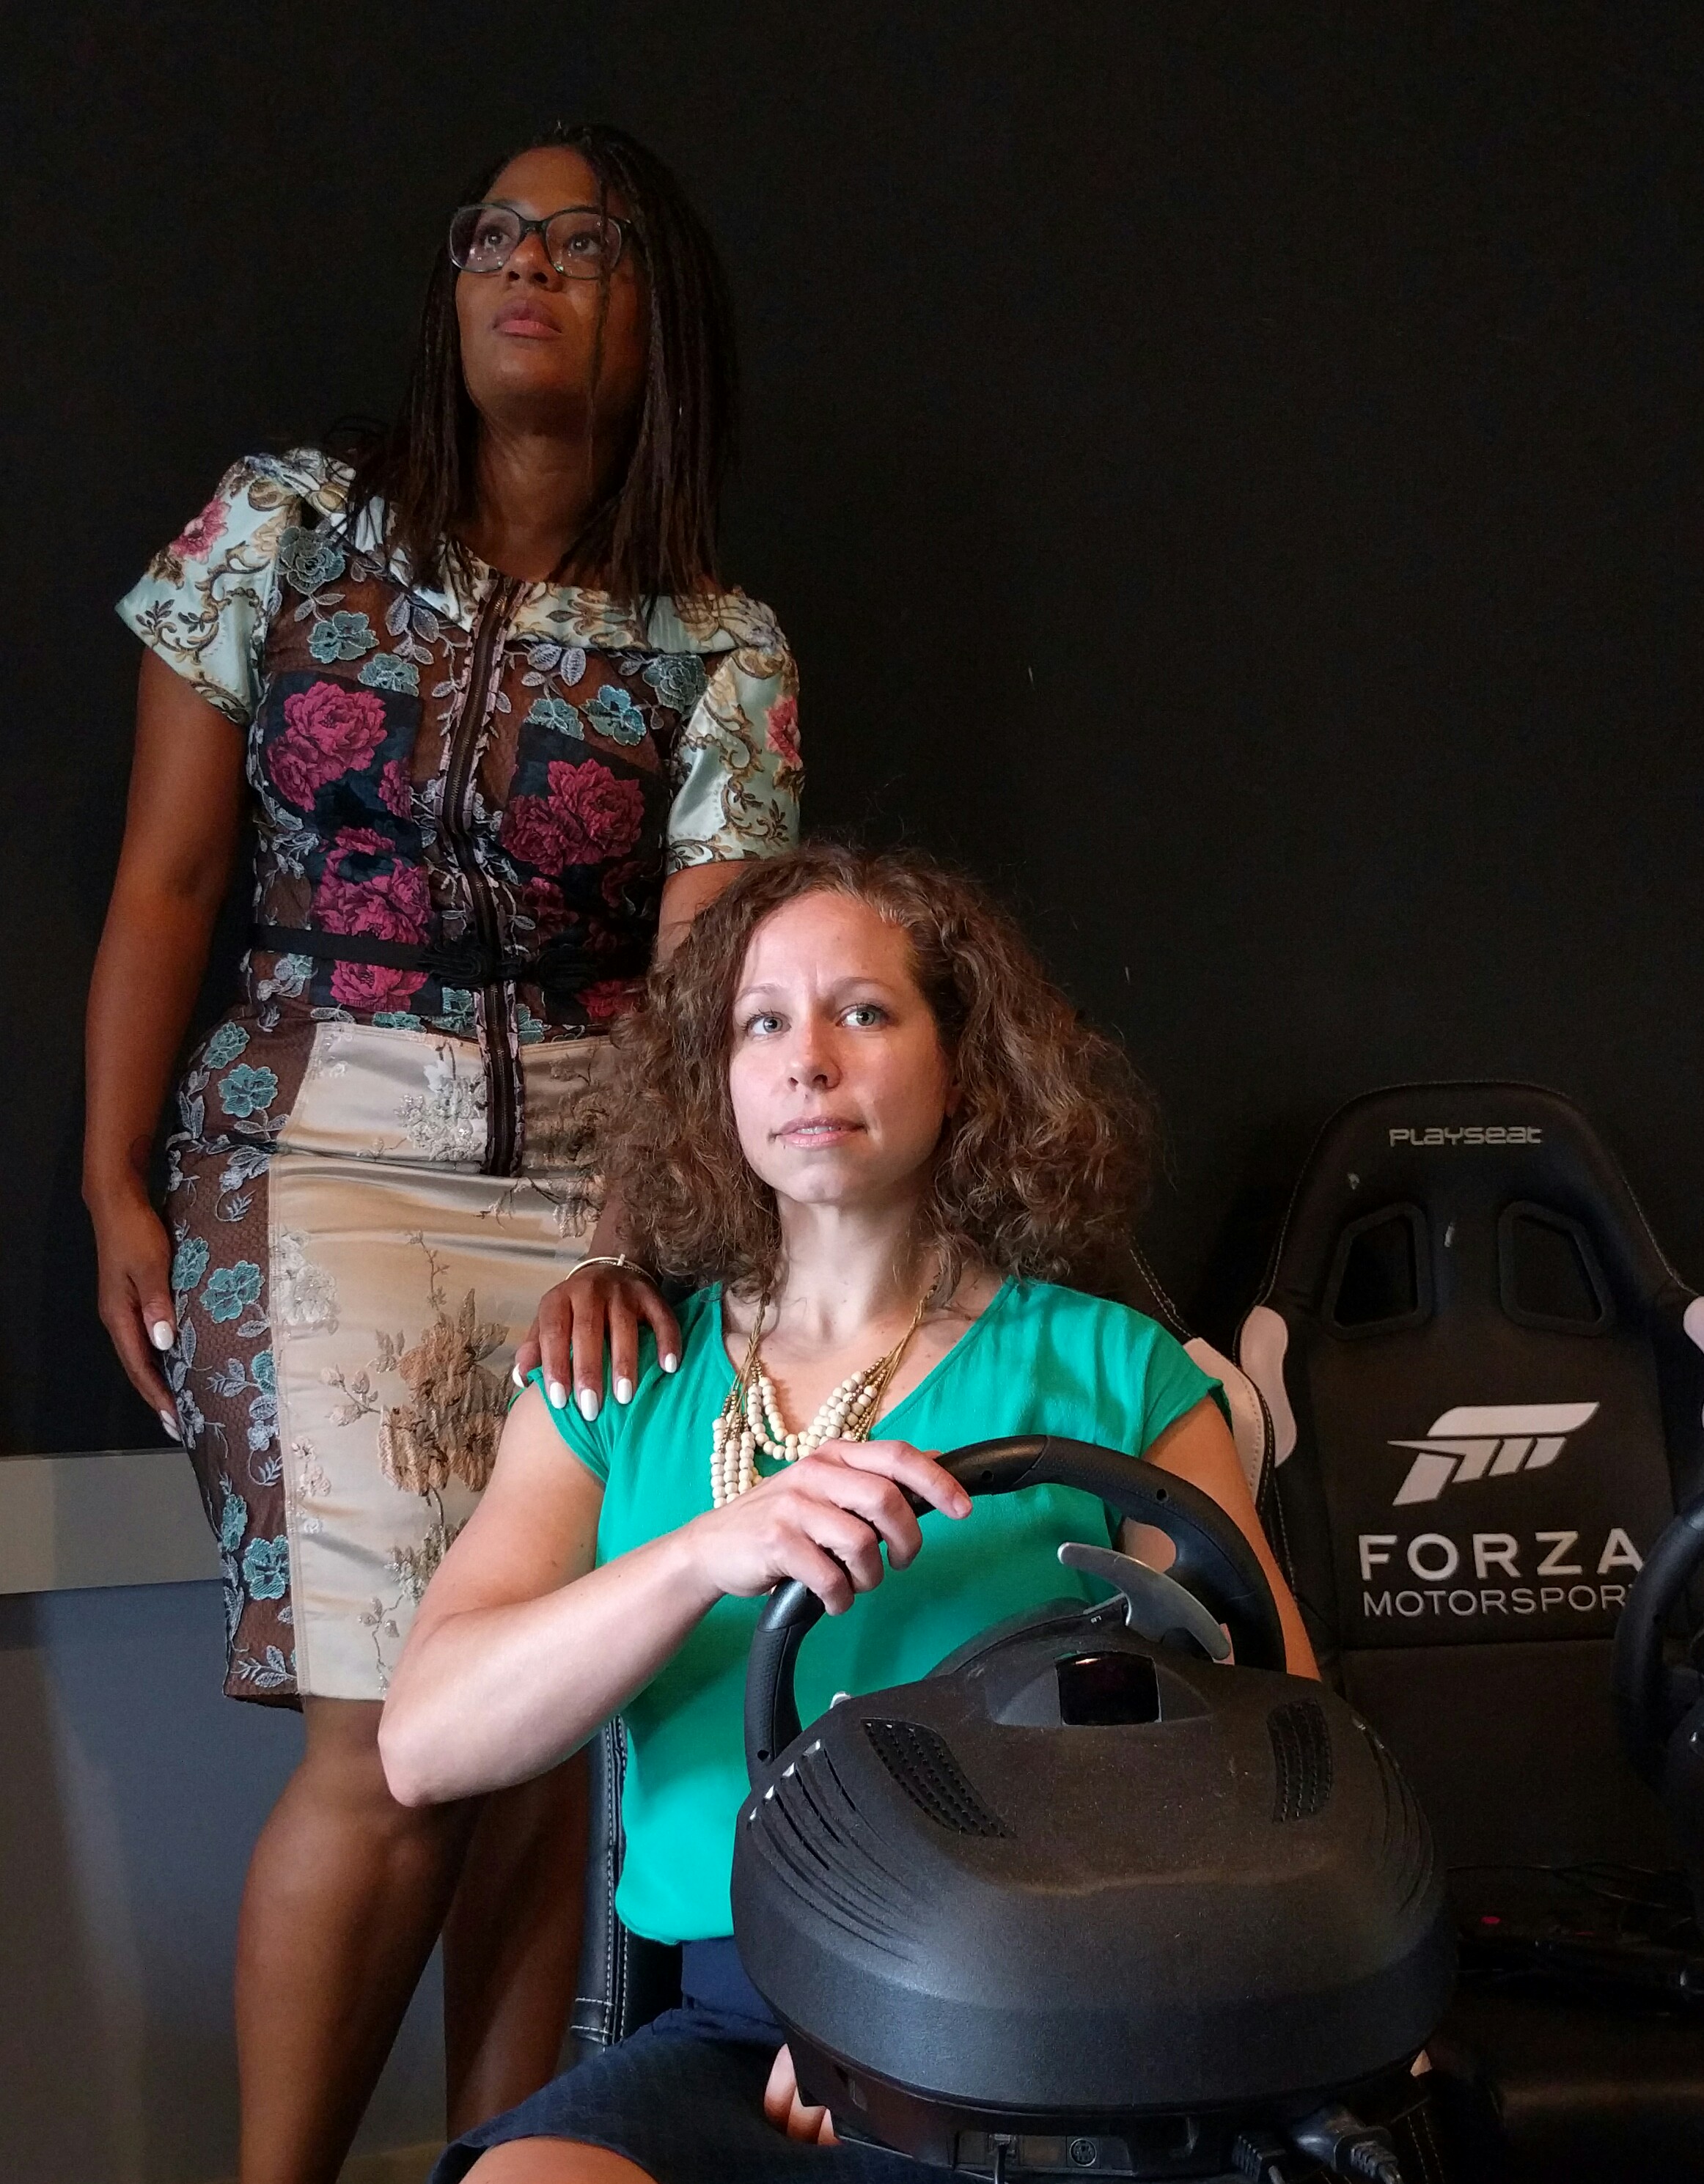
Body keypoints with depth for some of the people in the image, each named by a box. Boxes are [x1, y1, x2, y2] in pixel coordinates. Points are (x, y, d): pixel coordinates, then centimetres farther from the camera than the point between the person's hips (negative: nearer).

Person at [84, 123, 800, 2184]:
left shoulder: (722, 654, 4)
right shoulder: (282, 529, 4)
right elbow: (164, 882, 5)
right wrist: (113, 1186, -1)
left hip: (595, 1170, 2)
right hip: (321, 1154, -1)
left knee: (543, 1740, 2)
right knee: (392, 1739, -11)